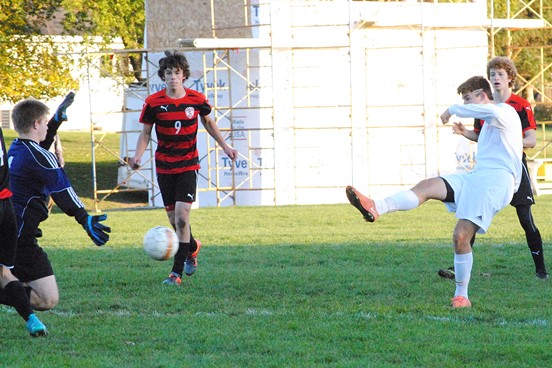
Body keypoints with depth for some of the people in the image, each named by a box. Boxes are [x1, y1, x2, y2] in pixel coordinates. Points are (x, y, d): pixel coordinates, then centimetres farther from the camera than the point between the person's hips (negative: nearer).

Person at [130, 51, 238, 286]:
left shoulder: (196, 99, -5)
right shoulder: (153, 102, -7)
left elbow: (208, 121, 15)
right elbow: (145, 133, 1)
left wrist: (225, 146, 16)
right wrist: (138, 155, -16)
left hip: (188, 165, -2)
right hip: (164, 167, 2)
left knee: (182, 215, -16)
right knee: (173, 219, 9)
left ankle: (177, 272, -13)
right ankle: (192, 247, 42)